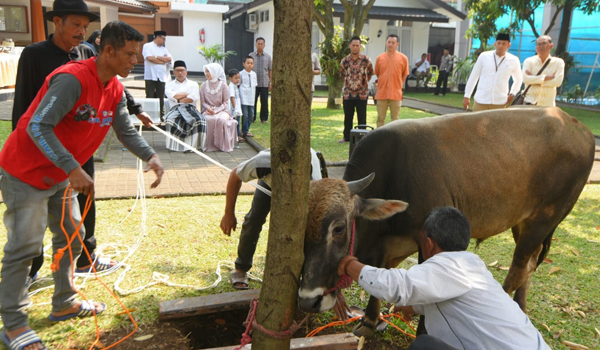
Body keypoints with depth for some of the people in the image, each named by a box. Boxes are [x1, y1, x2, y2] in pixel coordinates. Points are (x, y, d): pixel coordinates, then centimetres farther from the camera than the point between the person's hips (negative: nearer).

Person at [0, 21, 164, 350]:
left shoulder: (115, 89, 1)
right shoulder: (73, 78, -27)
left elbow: (126, 131, 3)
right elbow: (38, 127, -30)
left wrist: (150, 156, -14)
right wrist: (73, 169, -35)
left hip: (60, 176, 9)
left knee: (71, 237, 15)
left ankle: (64, 304, 30)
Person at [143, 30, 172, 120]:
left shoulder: (164, 49, 18)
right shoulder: (147, 46, 2)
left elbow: (169, 59, 2)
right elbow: (149, 58, -14)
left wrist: (156, 57, -7)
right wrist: (163, 60, -3)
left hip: (162, 76, 5)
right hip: (151, 76, -4)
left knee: (161, 97, 5)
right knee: (150, 97, -4)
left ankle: (161, 115, 11)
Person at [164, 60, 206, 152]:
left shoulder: (193, 84, 22)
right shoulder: (170, 84, 23)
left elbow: (194, 98, 1)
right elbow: (171, 96, 0)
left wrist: (178, 99, 4)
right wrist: (187, 94, 5)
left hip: (190, 108, 0)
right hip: (175, 109, 0)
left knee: (200, 120, -35)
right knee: (169, 120, -37)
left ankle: (195, 144, -29)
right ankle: (174, 145, -29)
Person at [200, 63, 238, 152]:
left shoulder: (223, 85, 0)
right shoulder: (204, 85, 6)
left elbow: (226, 102, -1)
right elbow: (203, 102, 7)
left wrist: (216, 111, -15)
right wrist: (209, 108, -15)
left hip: (222, 110, -1)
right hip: (208, 111, 1)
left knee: (221, 119, -35)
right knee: (208, 120, -34)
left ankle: (223, 145, -20)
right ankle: (210, 145, -21)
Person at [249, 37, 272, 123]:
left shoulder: (268, 57, 8)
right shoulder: (251, 55, 3)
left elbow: (270, 70, 10)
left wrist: (270, 83, 5)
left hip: (264, 83, 1)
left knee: (264, 102, 3)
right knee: (253, 101, 2)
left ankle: (264, 118, 12)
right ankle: (252, 118, 11)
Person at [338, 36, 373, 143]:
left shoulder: (366, 60, -3)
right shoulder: (344, 61, 2)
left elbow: (370, 73, 12)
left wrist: (363, 82, 11)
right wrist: (349, 82, 13)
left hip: (362, 93, -2)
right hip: (348, 93, 2)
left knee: (362, 117, 4)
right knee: (347, 117, 9)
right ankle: (346, 137, 22)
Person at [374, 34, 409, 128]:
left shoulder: (403, 58, -1)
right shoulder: (380, 58, 4)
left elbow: (404, 75, 7)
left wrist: (397, 85, 8)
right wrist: (383, 85, 14)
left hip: (395, 94, -2)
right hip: (381, 93, 2)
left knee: (395, 119, 6)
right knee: (380, 119, 8)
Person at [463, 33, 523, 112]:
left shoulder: (514, 61, 3)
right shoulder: (484, 56, -1)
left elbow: (518, 79, 20)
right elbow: (473, 77, 5)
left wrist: (512, 94, 8)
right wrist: (467, 96, 5)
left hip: (500, 103, 1)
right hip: (481, 101, -1)